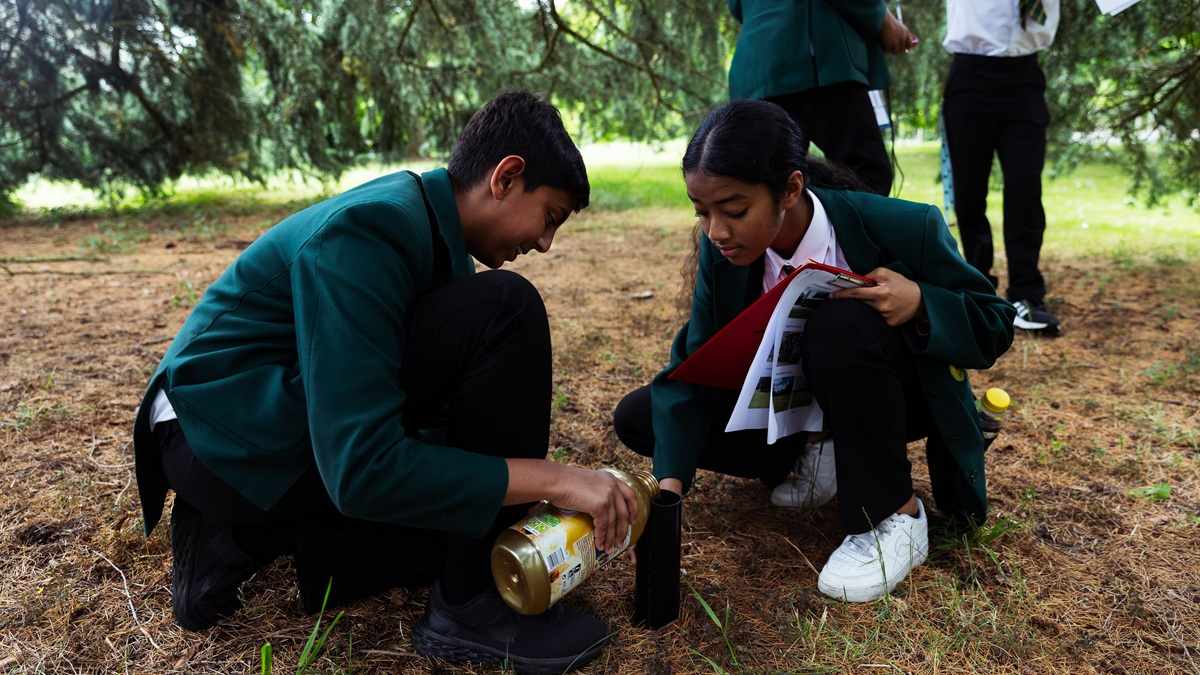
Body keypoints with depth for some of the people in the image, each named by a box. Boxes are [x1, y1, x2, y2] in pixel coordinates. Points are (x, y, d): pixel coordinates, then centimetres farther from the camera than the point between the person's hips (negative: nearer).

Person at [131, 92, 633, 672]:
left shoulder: (434, 231, 5)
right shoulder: (369, 231, -24)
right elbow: (361, 469, -31)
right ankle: (472, 605, -13)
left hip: (297, 425, 10)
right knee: (504, 312, -23)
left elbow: (441, 403, 14)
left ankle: (247, 536, 10)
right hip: (225, 439, -10)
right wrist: (554, 477, -27)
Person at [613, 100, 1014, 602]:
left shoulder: (901, 228, -28)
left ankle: (895, 518, -19)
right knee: (637, 419, -7)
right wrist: (671, 480, -29)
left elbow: (994, 325, -15)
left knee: (841, 324, -39)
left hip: (896, 391, -4)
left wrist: (919, 303, -37)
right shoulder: (722, 248, -17)